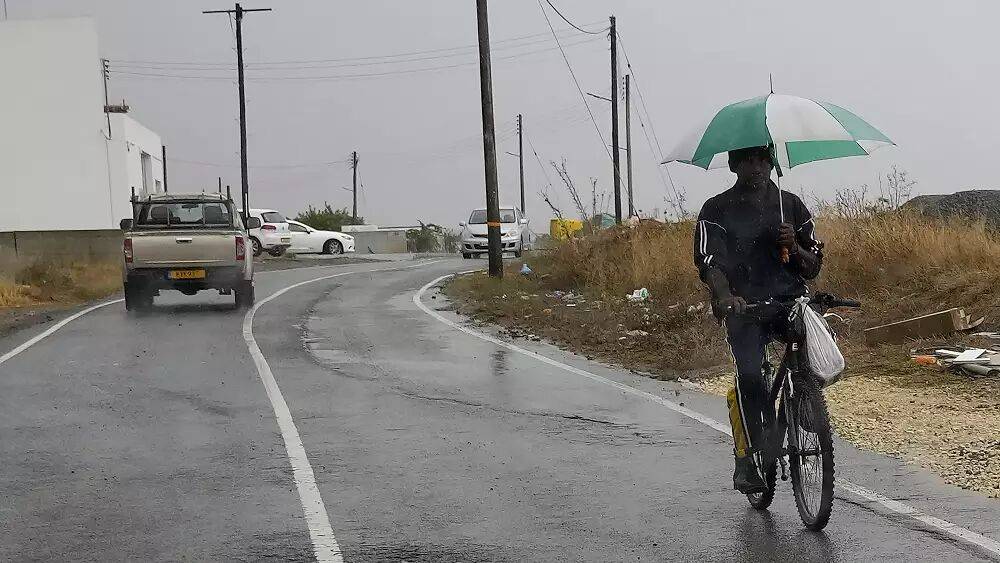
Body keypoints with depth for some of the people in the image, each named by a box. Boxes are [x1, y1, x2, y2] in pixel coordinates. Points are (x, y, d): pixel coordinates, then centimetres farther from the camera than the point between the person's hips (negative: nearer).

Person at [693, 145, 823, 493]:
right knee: (749, 374, -25)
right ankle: (749, 461, -16)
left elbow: (812, 268, 12)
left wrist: (794, 247, -10)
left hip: (789, 299, 2)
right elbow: (709, 262, -12)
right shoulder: (717, 210, 3)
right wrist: (725, 296, -32)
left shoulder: (791, 205, 12)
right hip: (743, 305, -2)